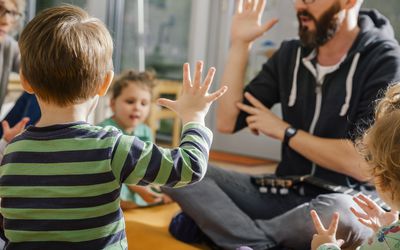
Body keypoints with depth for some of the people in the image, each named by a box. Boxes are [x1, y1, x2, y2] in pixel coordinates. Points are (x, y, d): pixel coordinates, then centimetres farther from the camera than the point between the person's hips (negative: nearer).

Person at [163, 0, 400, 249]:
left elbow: (363, 165, -20)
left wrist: (284, 130, -10)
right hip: (282, 194, 4)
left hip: (345, 203, -4)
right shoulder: (290, 54, 5)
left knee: (338, 216, -42)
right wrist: (240, 44, -3)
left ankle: (217, 221, -16)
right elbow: (227, 122, 3)